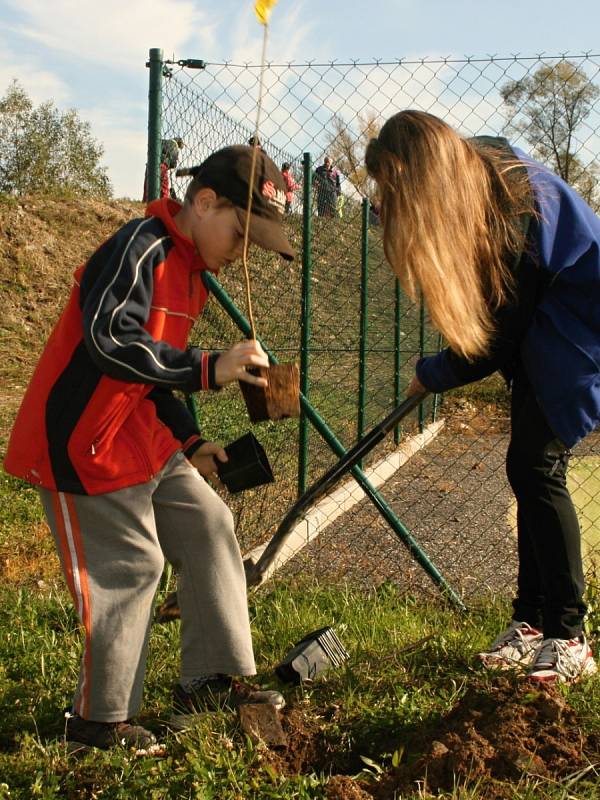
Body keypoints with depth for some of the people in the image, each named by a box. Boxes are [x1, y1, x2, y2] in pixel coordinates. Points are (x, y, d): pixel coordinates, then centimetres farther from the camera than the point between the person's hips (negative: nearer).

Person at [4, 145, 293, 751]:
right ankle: (98, 721, 10)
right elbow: (110, 342, -33)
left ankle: (210, 680, 18)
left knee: (208, 527, 9)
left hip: (140, 438, 10)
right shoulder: (140, 250, -19)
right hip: (78, 441, -10)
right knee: (129, 565, -5)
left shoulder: (191, 269, 12)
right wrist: (208, 369, -36)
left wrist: (190, 443, 11)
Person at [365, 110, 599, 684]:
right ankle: (532, 621, 14)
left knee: (536, 466, -12)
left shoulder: (509, 209, -28)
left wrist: (431, 376, -5)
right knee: (527, 469, 6)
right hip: (542, 330, 9)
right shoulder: (476, 170, -4)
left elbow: (495, 343, -19)